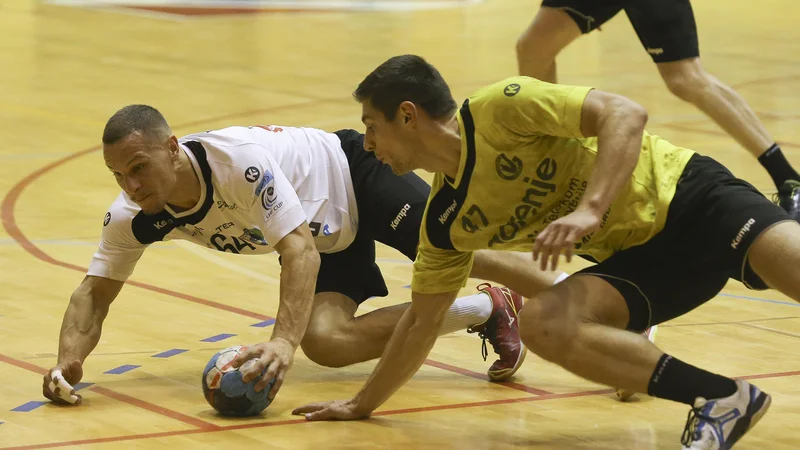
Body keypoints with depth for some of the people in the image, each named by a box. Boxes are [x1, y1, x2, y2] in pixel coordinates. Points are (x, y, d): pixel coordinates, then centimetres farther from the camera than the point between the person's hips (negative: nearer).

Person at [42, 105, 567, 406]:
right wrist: (68, 360, -33)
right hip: (322, 237, 6)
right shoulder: (133, 218, -20)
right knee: (325, 341, -16)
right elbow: (95, 292, -12)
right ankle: (482, 310, 1)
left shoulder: (239, 159, -40)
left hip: (353, 177, -5)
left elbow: (299, 250, -43)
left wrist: (283, 341, -56)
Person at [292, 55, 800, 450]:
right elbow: (421, 322, 22)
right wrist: (362, 404, 27)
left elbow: (625, 114, -21)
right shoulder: (446, 223, 9)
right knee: (543, 323, -23)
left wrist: (589, 208, -33)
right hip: (638, 257, 6)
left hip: (683, 195, -6)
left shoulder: (498, 109, -13)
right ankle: (719, 398, -25)